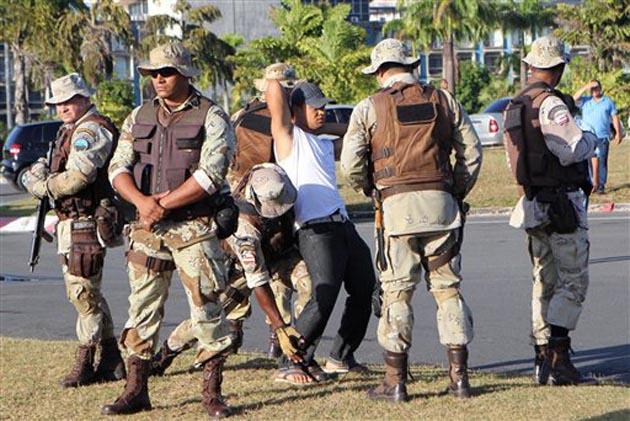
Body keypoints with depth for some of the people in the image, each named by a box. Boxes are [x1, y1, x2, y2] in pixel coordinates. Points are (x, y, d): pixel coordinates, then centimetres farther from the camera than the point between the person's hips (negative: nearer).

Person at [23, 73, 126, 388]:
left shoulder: (91, 130, -13)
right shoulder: (70, 131, 20)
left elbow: (78, 176, -24)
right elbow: (61, 173, 24)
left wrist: (43, 186, -11)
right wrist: (40, 173, 2)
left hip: (85, 224, -11)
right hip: (71, 224, 11)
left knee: (83, 292, -8)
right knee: (89, 294, 14)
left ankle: (85, 363, -3)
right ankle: (111, 360, 20)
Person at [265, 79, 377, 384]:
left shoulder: (326, 145, 26)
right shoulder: (289, 137, 3)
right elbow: (275, 93, -5)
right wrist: (274, 81, 12)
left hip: (344, 226, 9)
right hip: (316, 230, -9)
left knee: (365, 290, 11)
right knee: (324, 298, -19)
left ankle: (341, 356, 25)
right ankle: (294, 362, -8)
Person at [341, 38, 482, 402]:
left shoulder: (369, 108, 3)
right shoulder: (443, 100, 10)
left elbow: (351, 165, 0)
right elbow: (472, 152, 10)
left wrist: (370, 189, 19)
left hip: (397, 205, -2)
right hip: (440, 202, 2)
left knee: (397, 292, 3)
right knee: (448, 288, 9)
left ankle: (396, 381, 3)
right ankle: (459, 375, 8)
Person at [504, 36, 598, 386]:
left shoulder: (515, 106, 12)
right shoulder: (551, 103, -16)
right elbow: (572, 150, -21)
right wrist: (592, 140, 0)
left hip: (534, 205, 9)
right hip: (563, 204, -9)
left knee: (545, 282, 12)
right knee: (573, 282, -6)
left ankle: (543, 358, 13)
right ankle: (558, 360, -12)